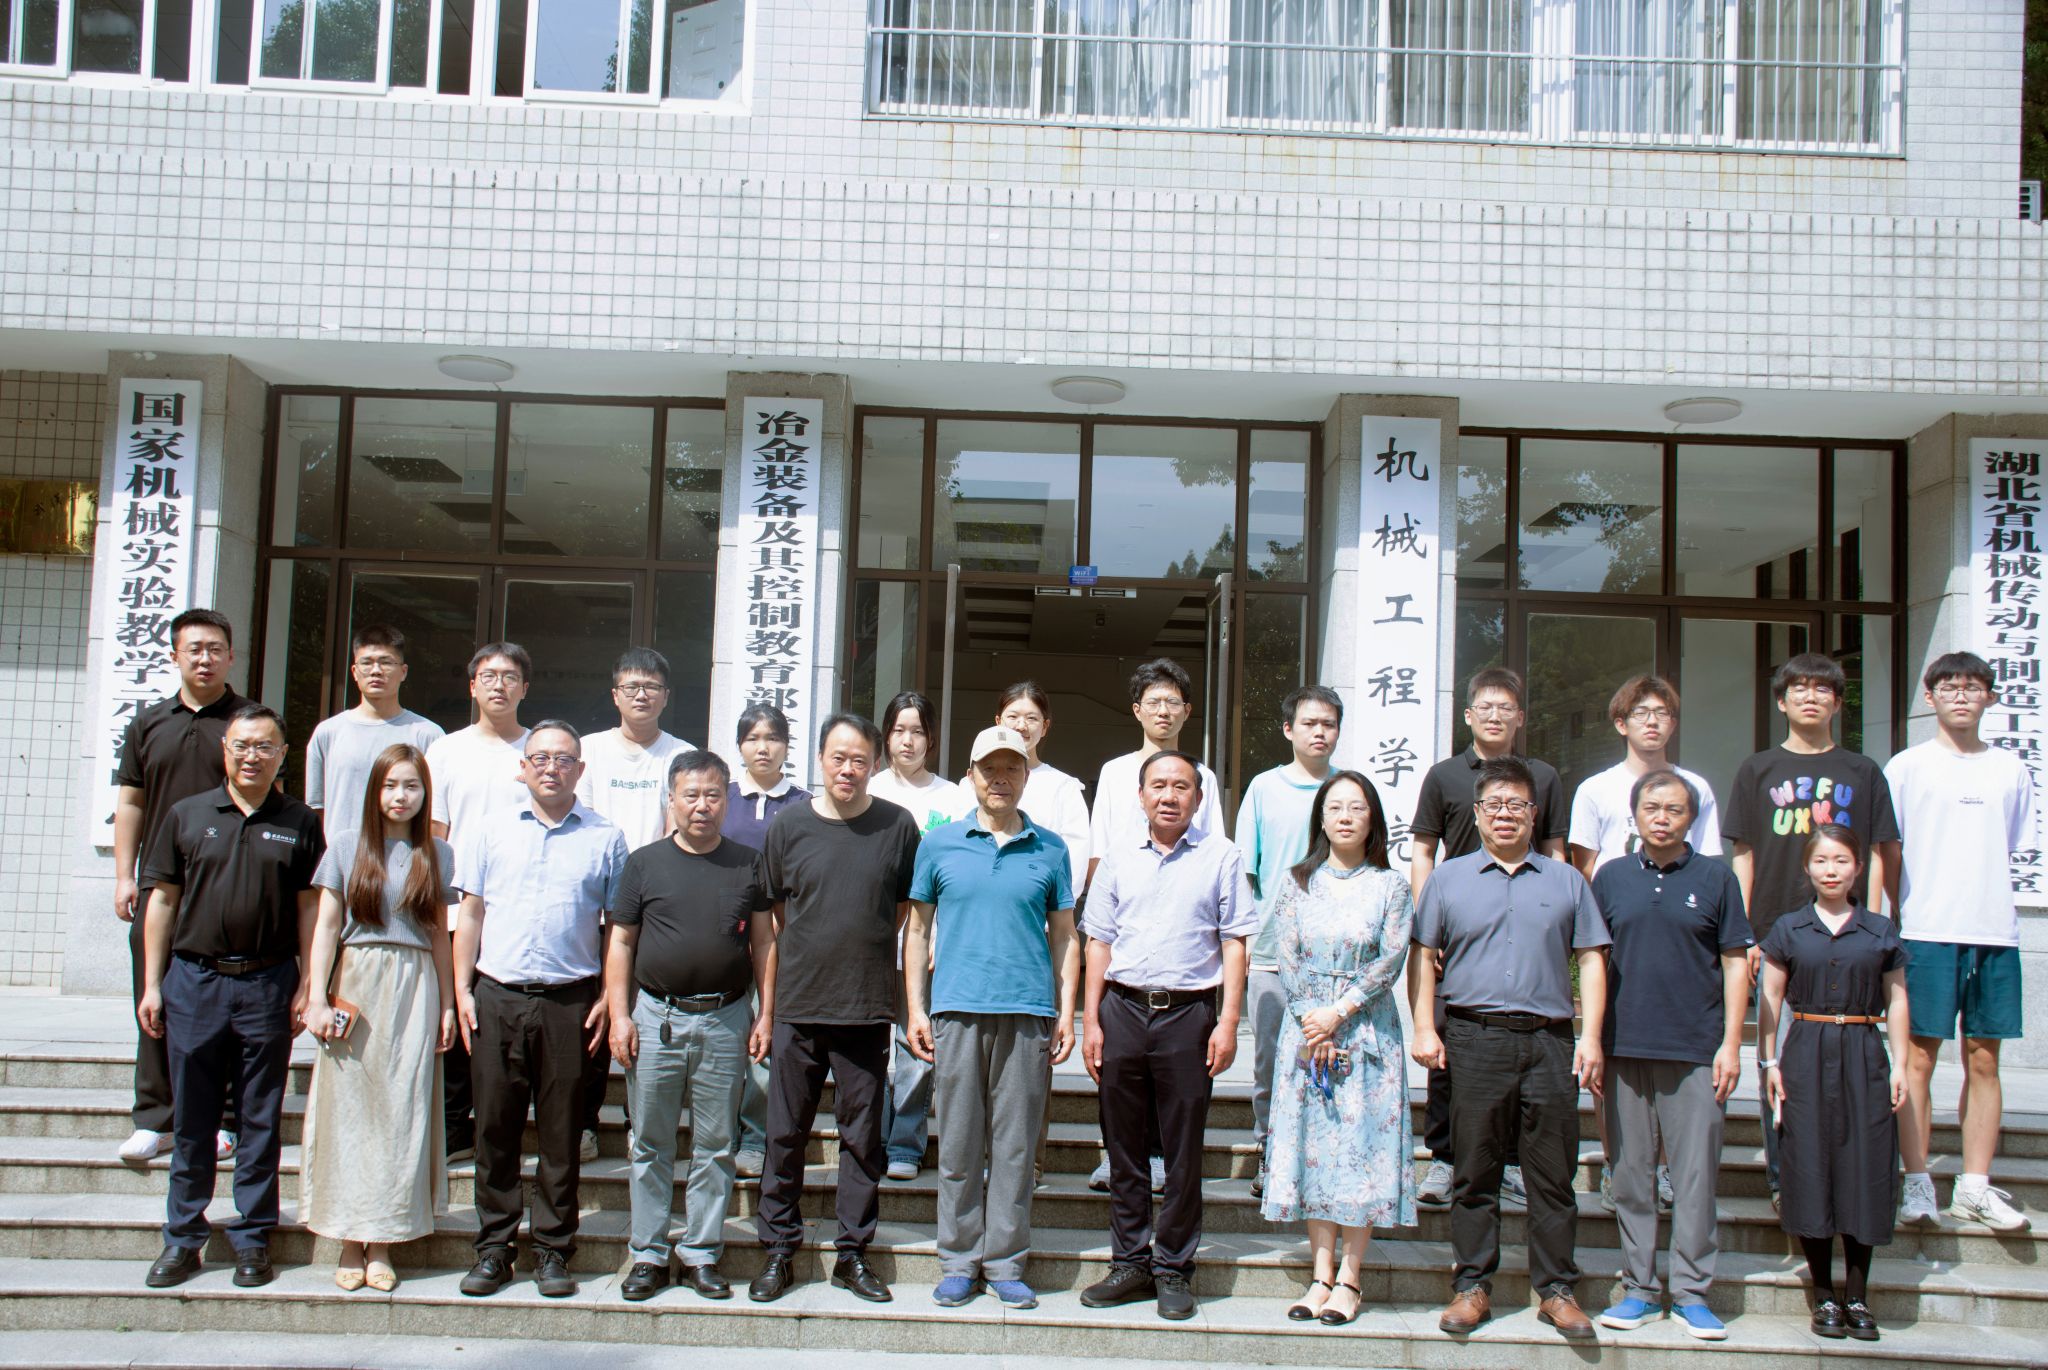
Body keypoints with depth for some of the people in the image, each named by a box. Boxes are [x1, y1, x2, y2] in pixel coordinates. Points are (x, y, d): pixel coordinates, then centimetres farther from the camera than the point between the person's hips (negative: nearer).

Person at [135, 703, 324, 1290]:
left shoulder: (300, 824, 4)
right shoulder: (187, 816, 6)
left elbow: (309, 908, 5)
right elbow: (162, 901, 8)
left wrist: (307, 987, 0)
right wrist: (152, 985, 4)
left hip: (267, 984, -1)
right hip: (193, 980, 1)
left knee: (261, 1119, 6)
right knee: (192, 1119, 8)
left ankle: (253, 1238, 15)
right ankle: (182, 1237, 19)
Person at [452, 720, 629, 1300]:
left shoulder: (605, 839, 5)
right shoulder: (493, 833, 10)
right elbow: (470, 914, 11)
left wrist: (607, 997, -2)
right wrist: (462, 990, 3)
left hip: (570, 1001, -1)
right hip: (496, 997, 1)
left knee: (561, 1132, 4)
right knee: (495, 1128, 5)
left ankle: (553, 1250, 14)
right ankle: (493, 1247, 16)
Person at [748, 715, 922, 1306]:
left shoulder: (897, 826, 1)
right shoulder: (789, 825, 2)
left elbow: (906, 916, 9)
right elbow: (772, 923, 7)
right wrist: (765, 1010, 6)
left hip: (867, 1012, 0)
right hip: (796, 1011, 1)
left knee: (863, 1139, 8)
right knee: (784, 1136, 7)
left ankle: (853, 1253, 20)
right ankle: (779, 1251, 20)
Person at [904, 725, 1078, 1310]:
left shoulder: (1050, 850, 9)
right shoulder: (939, 845, 8)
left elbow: (1064, 937, 11)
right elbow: (918, 930, 11)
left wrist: (1066, 1013, 5)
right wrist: (915, 1009, 4)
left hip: (1027, 1012, 0)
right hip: (957, 1009, 0)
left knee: (1015, 1144, 4)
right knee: (959, 1142, 4)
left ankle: (1006, 1261, 14)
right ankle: (959, 1261, 15)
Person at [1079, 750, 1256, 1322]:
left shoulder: (1221, 856, 2)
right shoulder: (1118, 855, 9)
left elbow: (1234, 943, 1)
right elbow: (1099, 940, 11)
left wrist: (1228, 1022, -6)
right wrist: (1090, 1019, 5)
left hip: (1189, 1013, -2)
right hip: (1123, 1009, 3)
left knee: (1182, 1151, 3)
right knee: (1124, 1147, 8)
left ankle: (1173, 1267, 15)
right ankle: (1130, 1263, 19)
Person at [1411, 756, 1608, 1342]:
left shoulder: (1565, 880, 12)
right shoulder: (1448, 878, 10)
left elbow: (1590, 960, 10)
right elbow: (1423, 955, 9)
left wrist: (1591, 1037, 1)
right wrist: (1424, 1028, -1)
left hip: (1549, 1041, 1)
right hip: (1474, 1038, 0)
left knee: (1552, 1172, 4)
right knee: (1474, 1171, 5)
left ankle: (1556, 1288, 14)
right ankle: (1472, 1285, 14)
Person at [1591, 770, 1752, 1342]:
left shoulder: (1715, 878, 4)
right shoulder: (1611, 877, 8)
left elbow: (1735, 962, 5)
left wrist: (1731, 1044, -1)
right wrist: (1591, 1039, 5)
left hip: (1697, 1052, -1)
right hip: (1626, 1048, 2)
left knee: (1696, 1175, 1)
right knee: (1631, 1173, 7)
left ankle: (1691, 1290, 12)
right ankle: (1639, 1288, 17)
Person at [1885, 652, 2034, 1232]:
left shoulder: (2010, 770, 12)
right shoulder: (1908, 767, 3)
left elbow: (2013, 852, 15)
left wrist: (1992, 910, 4)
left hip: (1995, 933, 3)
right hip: (1926, 931, -3)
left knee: (1984, 1059, 5)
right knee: (1919, 1057, -2)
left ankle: (1975, 1186, 13)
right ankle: (1917, 1184, 4)